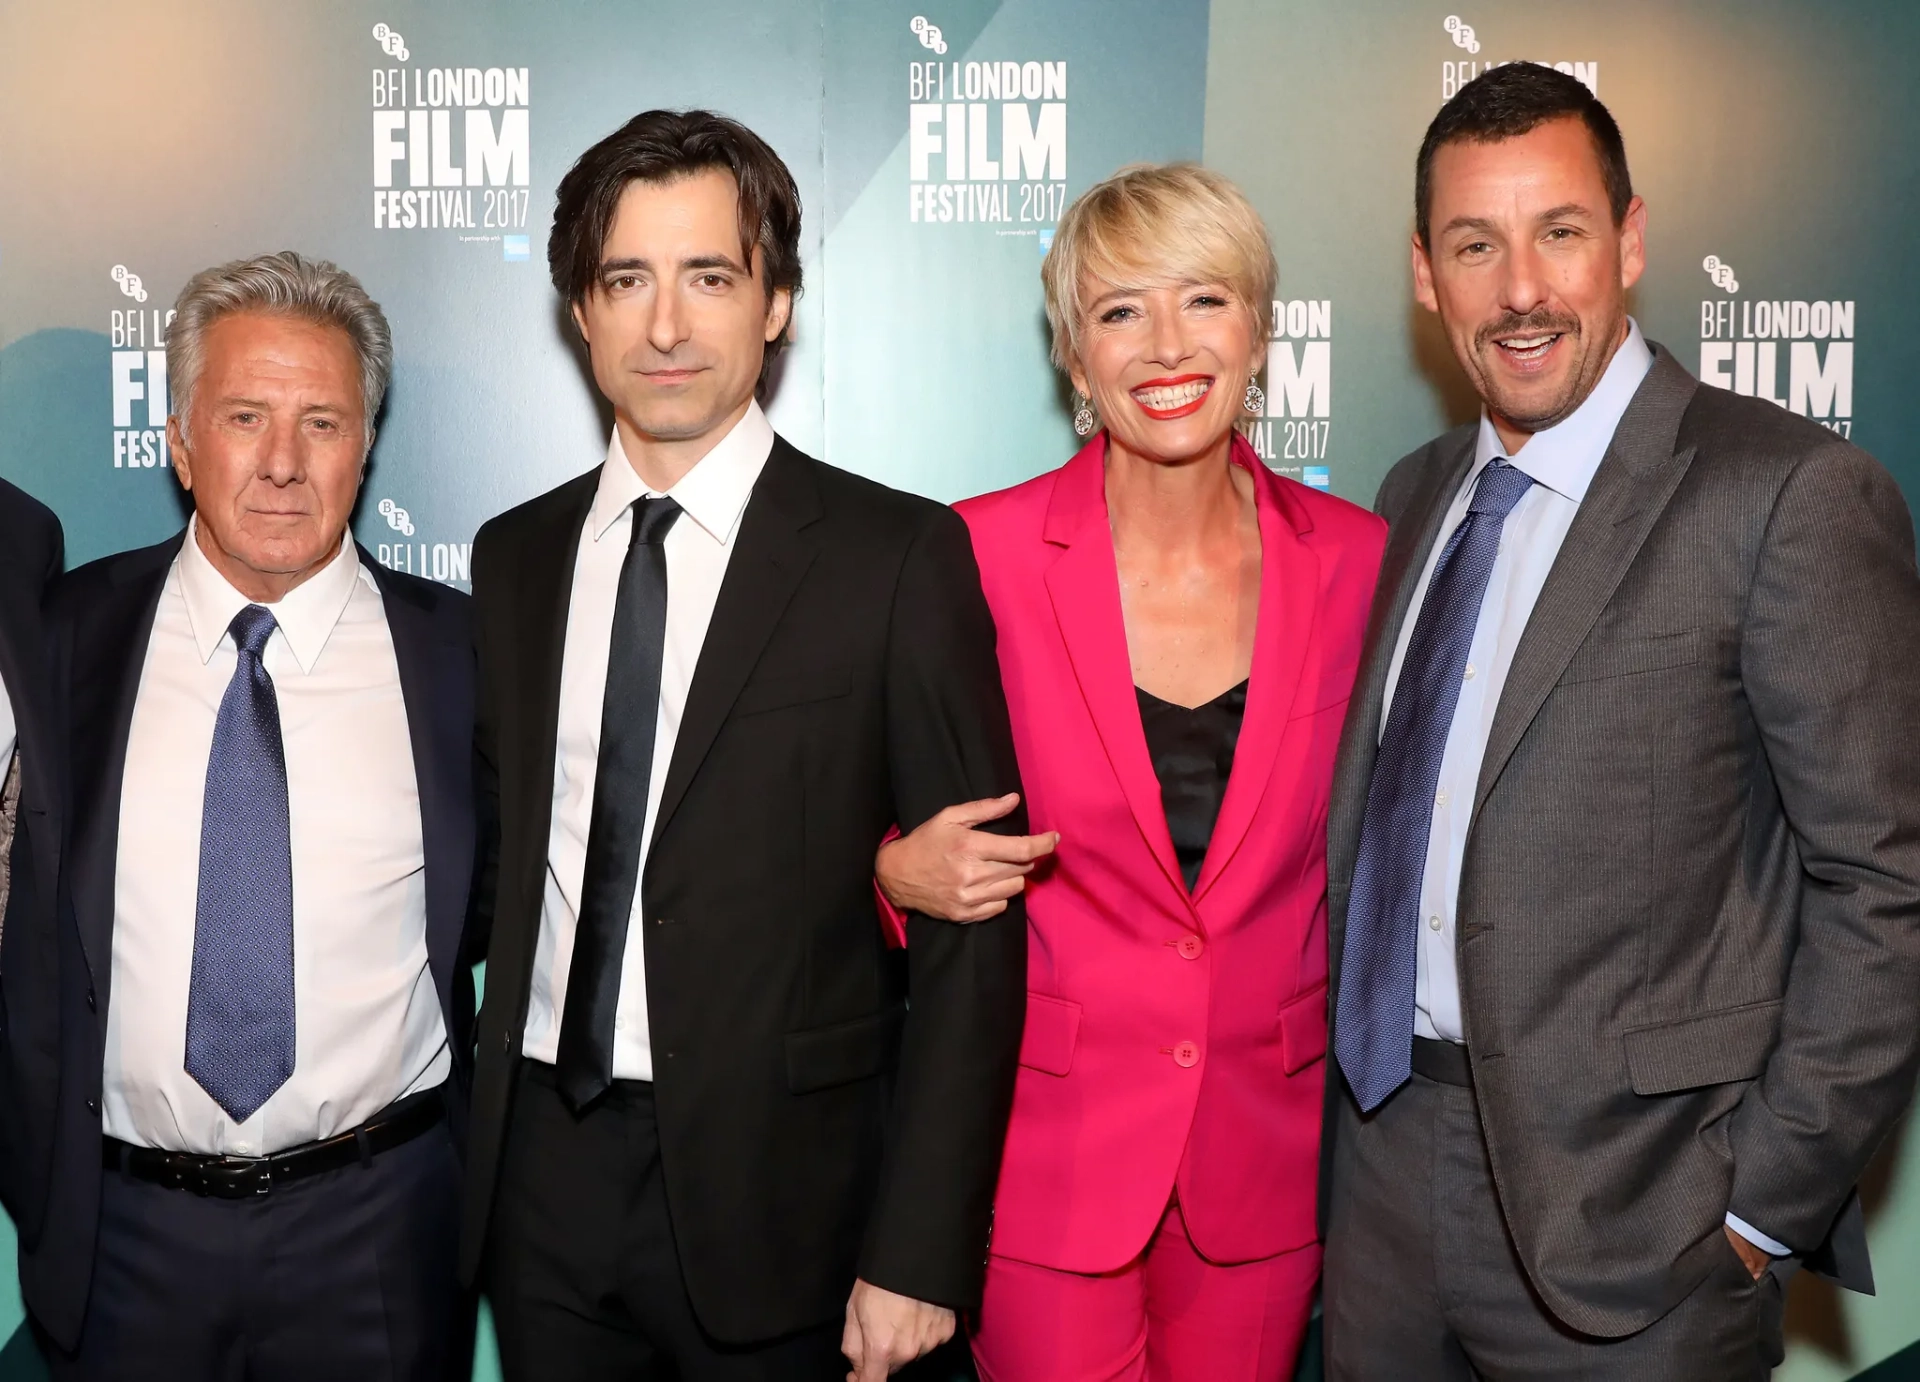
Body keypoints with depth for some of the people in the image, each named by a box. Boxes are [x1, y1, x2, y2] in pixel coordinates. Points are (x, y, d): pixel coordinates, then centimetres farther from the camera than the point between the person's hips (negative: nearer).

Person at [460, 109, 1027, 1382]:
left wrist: (920, 1249, -12)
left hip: (774, 1182, -4)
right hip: (542, 1170, 4)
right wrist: (470, 1145, 5)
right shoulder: (514, 557, 6)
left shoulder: (899, 555, -9)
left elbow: (973, 919, -10)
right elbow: (503, 847, 12)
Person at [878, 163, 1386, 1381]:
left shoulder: (1353, 560, -3)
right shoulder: (984, 554, -11)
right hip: (1048, 1137, -2)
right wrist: (896, 866, -20)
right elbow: (899, 816, 2)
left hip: (1270, 1147, 3)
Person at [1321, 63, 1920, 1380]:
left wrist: (1766, 1205, -12)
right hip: (1385, 1162, 6)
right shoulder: (1417, 496, 8)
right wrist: (1354, 1096, 7)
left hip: (1625, 1216, -5)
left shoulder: (1794, 496, -13)